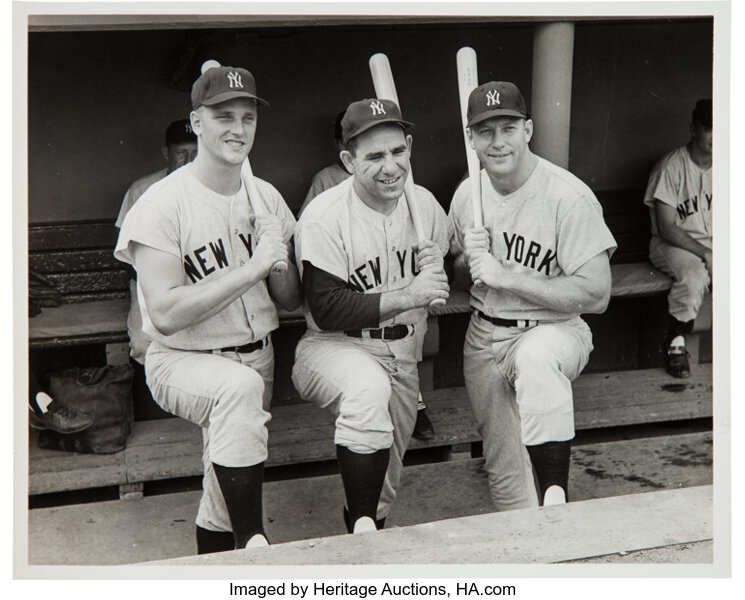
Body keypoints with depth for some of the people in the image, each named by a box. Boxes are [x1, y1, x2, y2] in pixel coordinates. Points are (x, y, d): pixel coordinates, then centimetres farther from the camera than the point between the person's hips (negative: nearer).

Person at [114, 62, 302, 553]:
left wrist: (279, 260, -13)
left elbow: (292, 300, 10)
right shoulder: (163, 204, -14)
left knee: (225, 492, 9)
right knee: (239, 386, -36)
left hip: (257, 356, 6)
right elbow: (166, 315, -24)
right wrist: (252, 267, -23)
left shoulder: (266, 198, 5)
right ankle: (252, 541, -28)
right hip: (183, 361, -6)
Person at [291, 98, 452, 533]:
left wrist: (438, 272, -9)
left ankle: (369, 521, 42)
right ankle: (362, 527, -28)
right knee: (369, 388, -38)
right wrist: (405, 296, -29)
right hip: (333, 348, -6)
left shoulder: (424, 204, 1)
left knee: (385, 478, 11)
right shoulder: (324, 217, -18)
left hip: (403, 353, 6)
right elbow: (327, 310, -23)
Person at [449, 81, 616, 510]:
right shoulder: (467, 194, 4)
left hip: (554, 330, -6)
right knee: (504, 472, 7)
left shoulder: (569, 196, -17)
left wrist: (507, 275, -22)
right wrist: (469, 260, -8)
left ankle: (556, 498, -37)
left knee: (534, 359, -41)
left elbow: (596, 296, -21)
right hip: (483, 338, 6)